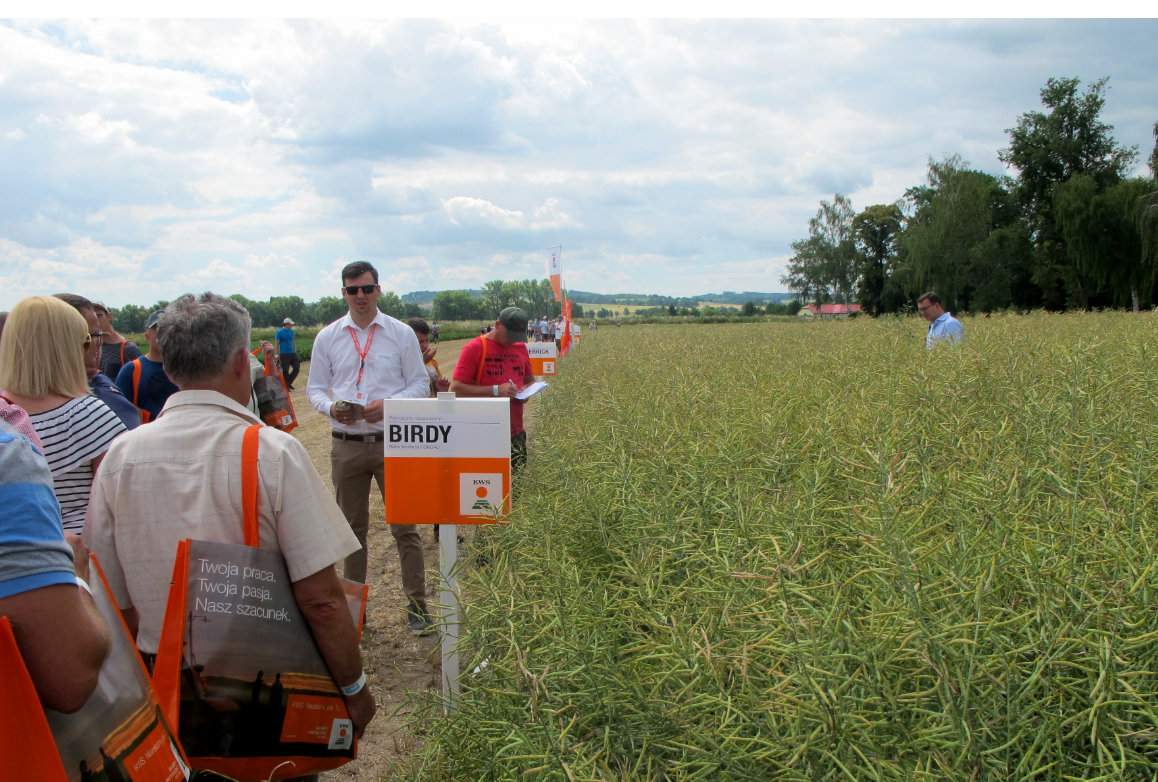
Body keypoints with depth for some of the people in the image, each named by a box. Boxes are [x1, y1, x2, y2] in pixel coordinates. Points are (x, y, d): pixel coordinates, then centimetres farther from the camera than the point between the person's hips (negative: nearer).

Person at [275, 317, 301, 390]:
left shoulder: (291, 331, 13)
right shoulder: (279, 332, -4)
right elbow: (277, 344, -5)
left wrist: (296, 352, 17)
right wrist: (277, 354, -10)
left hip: (292, 353, 6)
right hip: (284, 354, -6)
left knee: (297, 368, -2)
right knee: (285, 371, -1)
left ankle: (289, 383, 14)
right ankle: (286, 386, 10)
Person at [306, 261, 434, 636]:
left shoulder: (401, 334, 0)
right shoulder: (327, 337, 5)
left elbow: (420, 383, 2)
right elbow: (315, 388, 8)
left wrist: (389, 404, -16)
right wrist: (331, 407, -14)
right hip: (346, 445, 2)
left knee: (404, 527, 2)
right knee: (353, 528, 13)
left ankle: (417, 605, 12)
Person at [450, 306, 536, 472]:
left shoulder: (520, 347, 10)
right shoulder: (474, 348, -9)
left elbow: (530, 379, 24)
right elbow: (455, 389, -15)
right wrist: (495, 390, -20)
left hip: (516, 433, 6)